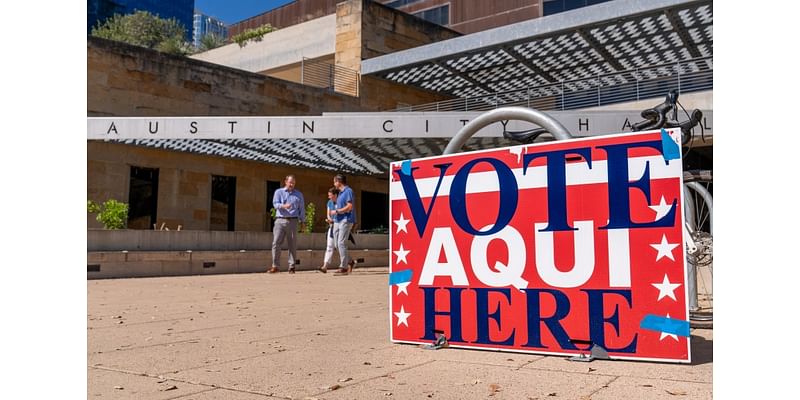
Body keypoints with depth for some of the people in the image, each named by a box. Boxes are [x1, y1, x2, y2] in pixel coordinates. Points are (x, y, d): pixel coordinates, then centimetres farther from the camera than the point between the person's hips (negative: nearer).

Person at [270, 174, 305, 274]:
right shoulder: (278, 192, 12)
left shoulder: (298, 194, 16)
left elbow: (302, 209, 15)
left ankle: (291, 266, 7)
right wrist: (284, 206, -23)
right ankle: (275, 266, -3)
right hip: (280, 220, -1)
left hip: (292, 221, 1)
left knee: (292, 245, 0)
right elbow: (275, 204, -3)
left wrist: (302, 221, 7)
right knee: (276, 243, -8)